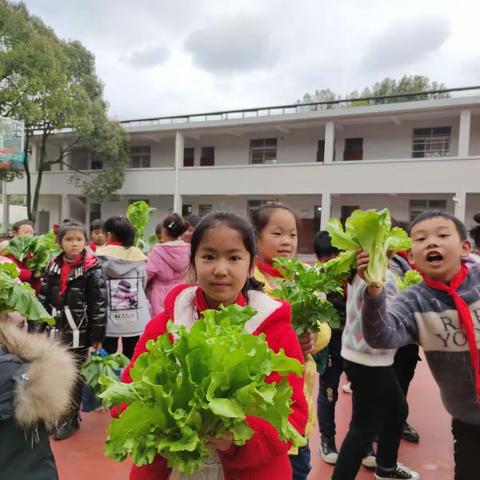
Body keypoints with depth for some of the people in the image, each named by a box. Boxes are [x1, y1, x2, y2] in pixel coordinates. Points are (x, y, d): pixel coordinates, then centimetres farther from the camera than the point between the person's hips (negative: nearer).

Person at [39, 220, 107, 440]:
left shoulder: (92, 268, -10)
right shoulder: (53, 266, 5)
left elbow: (99, 303, -12)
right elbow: (43, 299, 10)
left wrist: (97, 335, -12)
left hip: (79, 332, -5)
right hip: (55, 330, 5)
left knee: (74, 376, 8)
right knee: (53, 375, 15)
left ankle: (70, 418, 24)